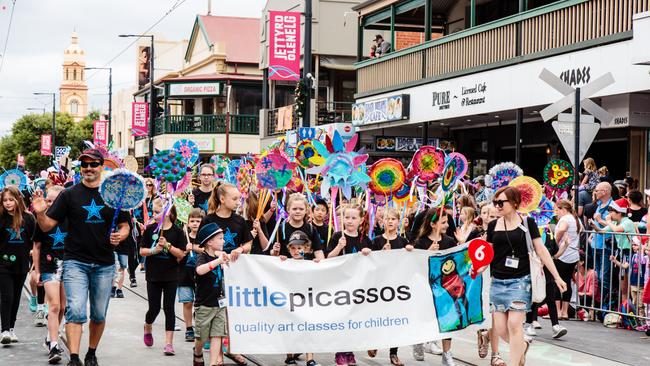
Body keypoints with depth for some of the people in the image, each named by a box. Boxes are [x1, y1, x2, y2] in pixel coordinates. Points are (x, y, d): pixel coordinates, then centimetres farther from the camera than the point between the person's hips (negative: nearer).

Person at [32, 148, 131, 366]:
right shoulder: (69, 195, 0)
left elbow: (124, 225, 12)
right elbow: (47, 226, -1)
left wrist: (120, 235, -10)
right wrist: (40, 213, -22)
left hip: (104, 264, 2)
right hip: (75, 262, -2)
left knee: (99, 315, 11)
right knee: (75, 311, -16)